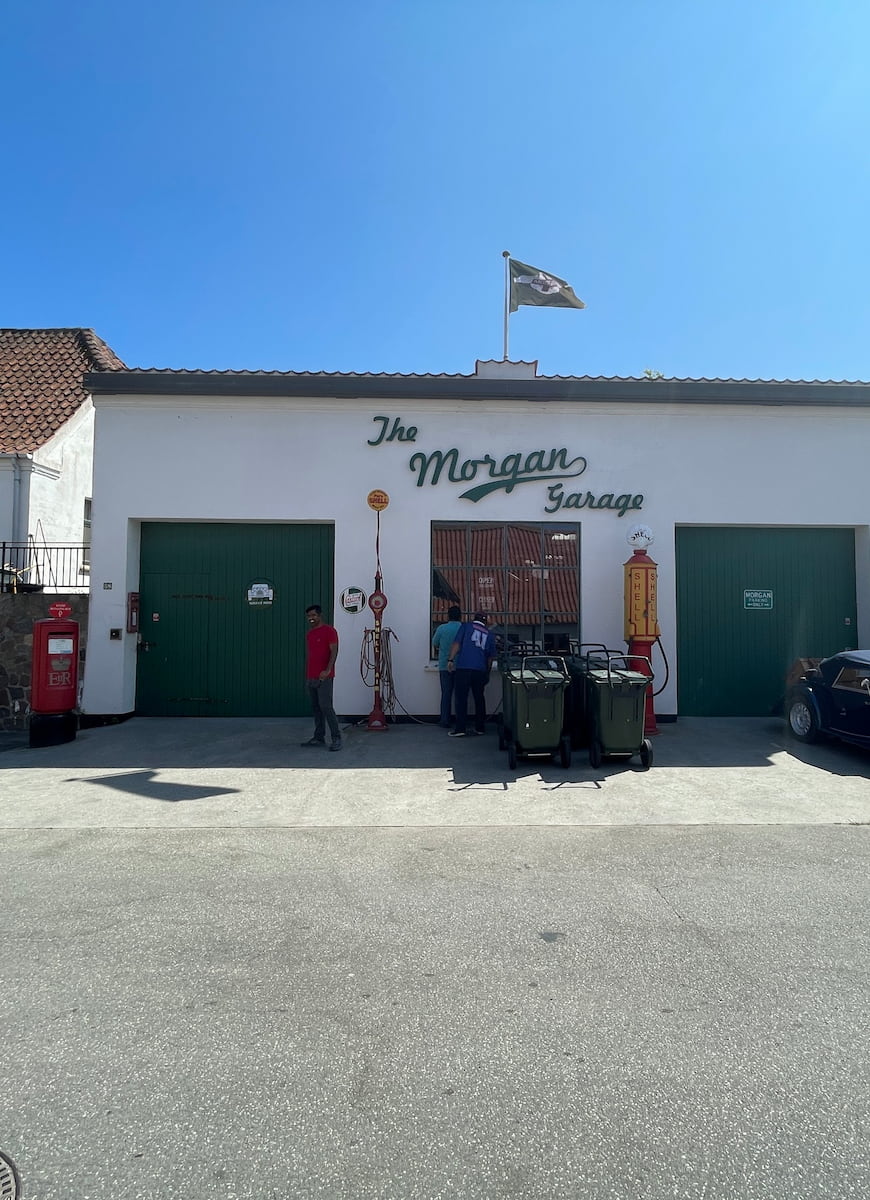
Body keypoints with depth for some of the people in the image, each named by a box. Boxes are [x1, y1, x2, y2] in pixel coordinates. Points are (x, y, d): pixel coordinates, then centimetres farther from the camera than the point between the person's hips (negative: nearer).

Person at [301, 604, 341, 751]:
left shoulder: (329, 631, -6)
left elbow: (334, 652, -14)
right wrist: (306, 676, 20)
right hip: (311, 677, 8)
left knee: (326, 707, -11)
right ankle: (319, 738, 16)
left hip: (324, 677, -8)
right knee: (315, 708, 9)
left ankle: (336, 738, -5)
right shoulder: (309, 634, 17)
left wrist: (327, 670, -25)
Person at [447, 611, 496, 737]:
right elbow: (491, 657, 18)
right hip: (480, 670, 3)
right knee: (479, 698, 13)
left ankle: (460, 729, -4)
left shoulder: (466, 626, 9)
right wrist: (487, 674, 27)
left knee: (461, 698, -1)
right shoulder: (489, 634, 17)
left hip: (464, 667, -3)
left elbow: (457, 643, -2)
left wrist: (450, 659, -2)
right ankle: (480, 728, 17)